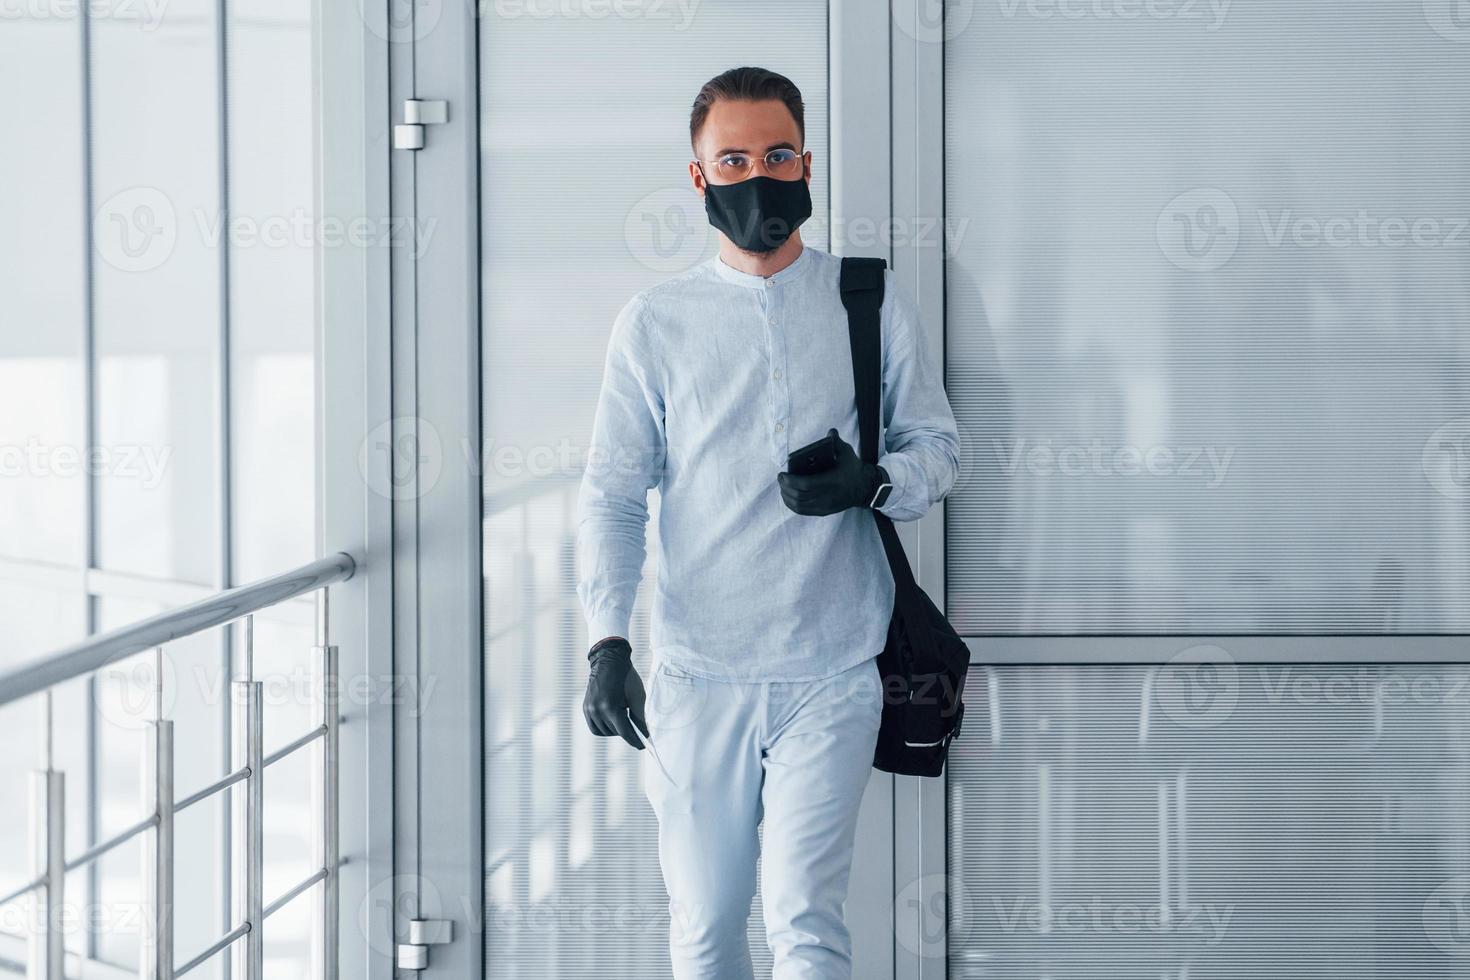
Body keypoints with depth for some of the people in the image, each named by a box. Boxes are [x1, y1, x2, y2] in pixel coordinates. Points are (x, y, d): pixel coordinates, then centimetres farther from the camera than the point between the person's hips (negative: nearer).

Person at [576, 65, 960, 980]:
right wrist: (607, 641, -10)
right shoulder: (655, 323, 4)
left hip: (831, 673, -1)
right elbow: (613, 493, 3)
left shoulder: (873, 305, 4)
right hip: (696, 674, 1)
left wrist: (872, 481, -13)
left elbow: (937, 445, 10)